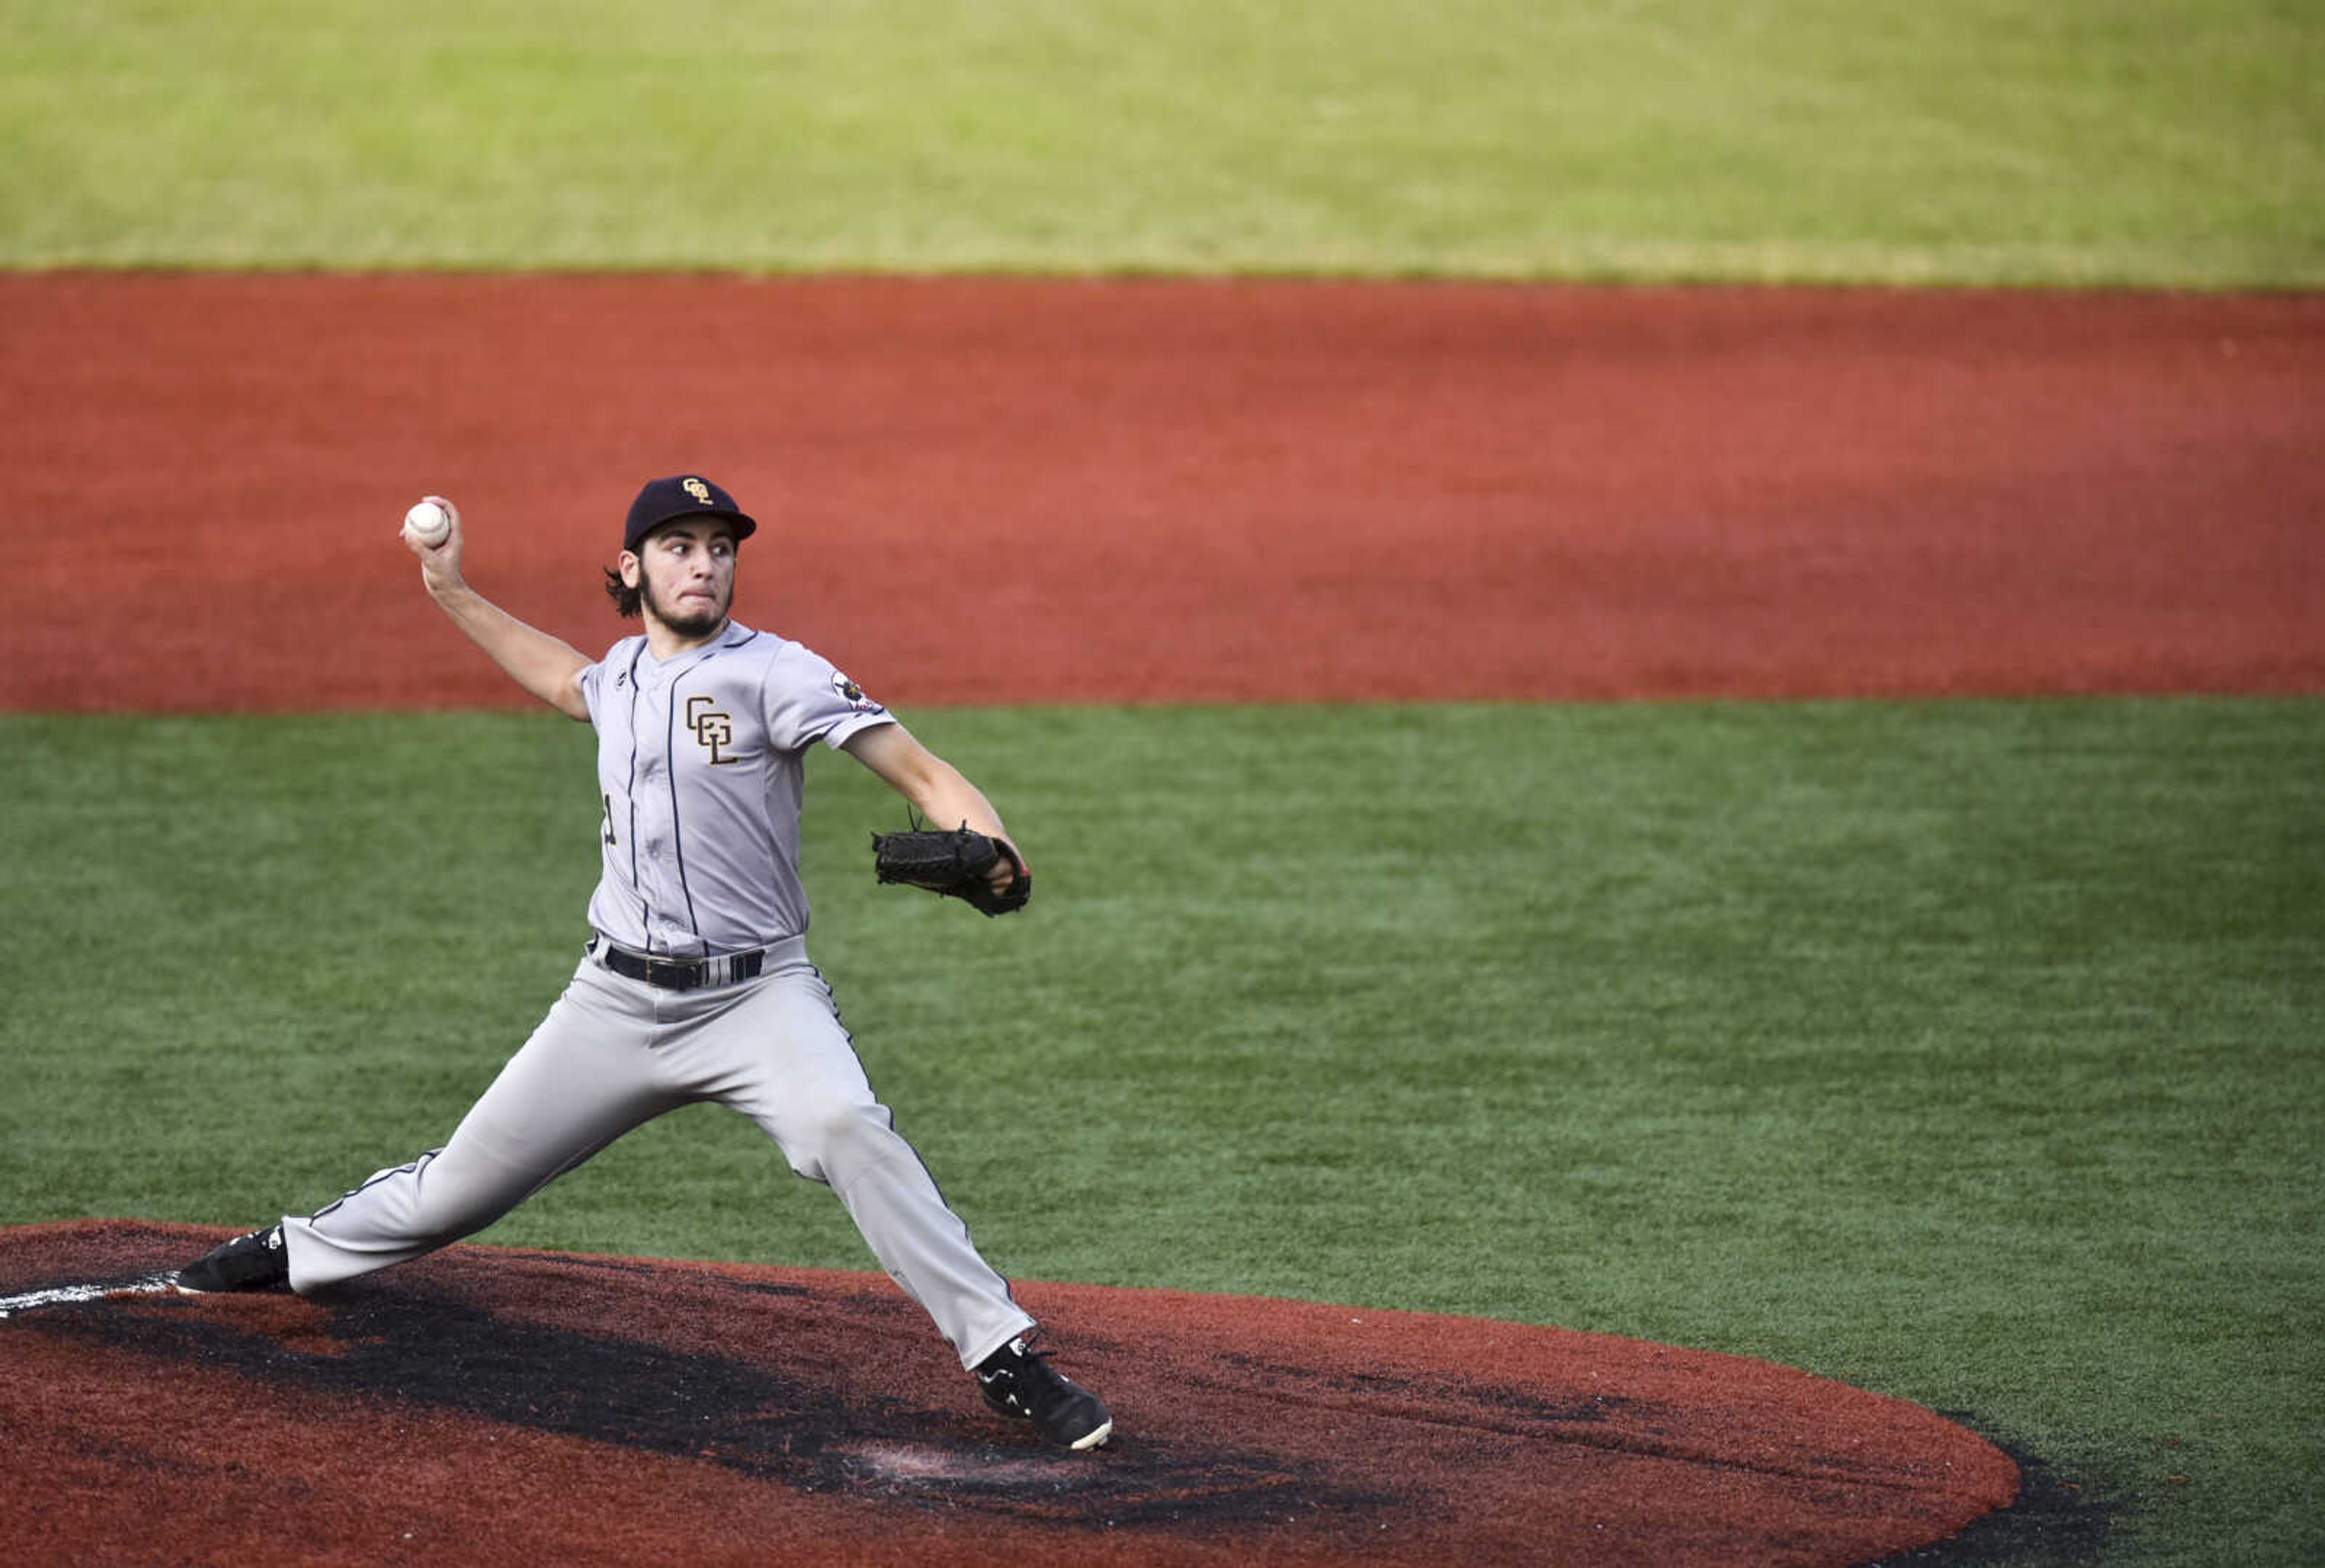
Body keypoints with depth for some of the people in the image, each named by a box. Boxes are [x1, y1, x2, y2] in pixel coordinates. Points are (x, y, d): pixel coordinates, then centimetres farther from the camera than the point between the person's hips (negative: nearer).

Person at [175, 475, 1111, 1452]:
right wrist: (454, 596, 37)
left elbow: (918, 769, -19)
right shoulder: (623, 675, 11)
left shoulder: (773, 673, -8)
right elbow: (566, 682, 38)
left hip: (754, 996, -5)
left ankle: (1004, 1357, -31)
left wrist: (985, 848, -38)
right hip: (616, 1003, 5)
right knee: (458, 1188, 11)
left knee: (847, 1129, -33)